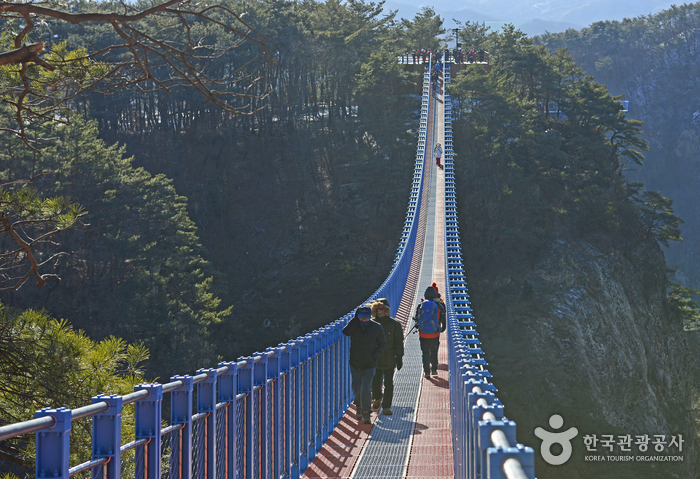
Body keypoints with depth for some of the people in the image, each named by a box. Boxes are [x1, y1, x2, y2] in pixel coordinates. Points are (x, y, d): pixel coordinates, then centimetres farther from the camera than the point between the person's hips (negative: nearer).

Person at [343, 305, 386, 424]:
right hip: (355, 364, 2)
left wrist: (374, 356, -11)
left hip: (369, 365, -2)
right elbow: (345, 332, -27)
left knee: (366, 389, -13)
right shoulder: (354, 324, -5)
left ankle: (366, 414, -2)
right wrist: (355, 319, -23)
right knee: (356, 389, 11)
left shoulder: (376, 327, -7)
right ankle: (359, 406, 42)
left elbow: (382, 344, 3)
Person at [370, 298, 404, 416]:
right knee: (375, 383, -1)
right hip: (375, 359, 2)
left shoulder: (394, 324, -2)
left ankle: (386, 407, 7)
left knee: (388, 384, -4)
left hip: (389, 360, -1)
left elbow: (399, 342, 0)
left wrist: (399, 357, -6)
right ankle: (377, 398, 32)